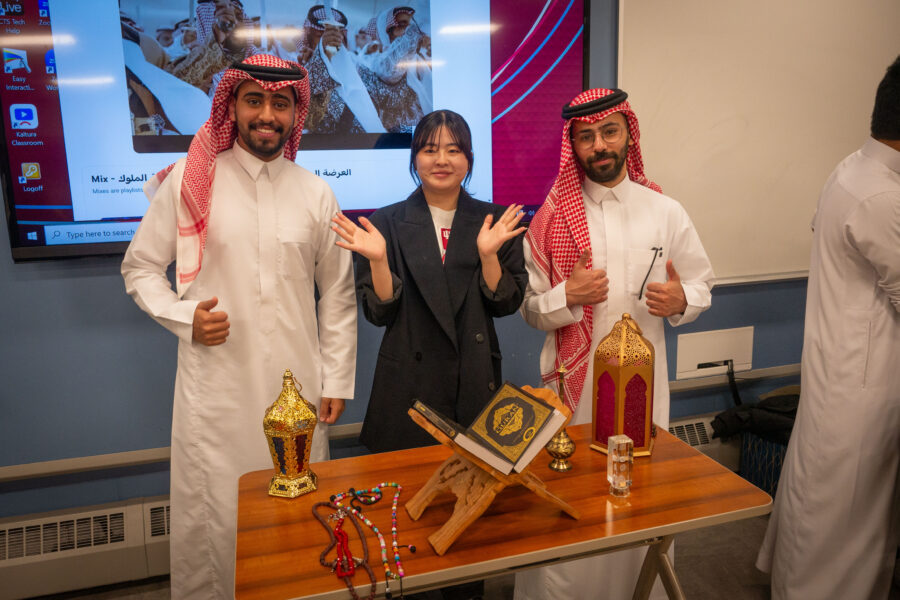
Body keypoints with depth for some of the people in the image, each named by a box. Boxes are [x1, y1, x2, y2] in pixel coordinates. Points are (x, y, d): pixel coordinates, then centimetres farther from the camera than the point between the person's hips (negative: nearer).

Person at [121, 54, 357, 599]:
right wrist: (184, 317, -11)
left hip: (298, 386, 2)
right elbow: (140, 267, 8)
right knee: (212, 517, 7)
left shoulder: (317, 193, 5)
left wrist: (337, 381, 6)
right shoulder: (187, 181, 0)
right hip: (215, 385, -1)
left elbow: (338, 294, 8)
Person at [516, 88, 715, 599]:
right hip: (574, 379, -1)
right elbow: (529, 308, 3)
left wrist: (681, 300, -10)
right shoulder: (554, 216, 2)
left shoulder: (665, 211, 5)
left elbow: (702, 283, 13)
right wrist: (567, 297, -17)